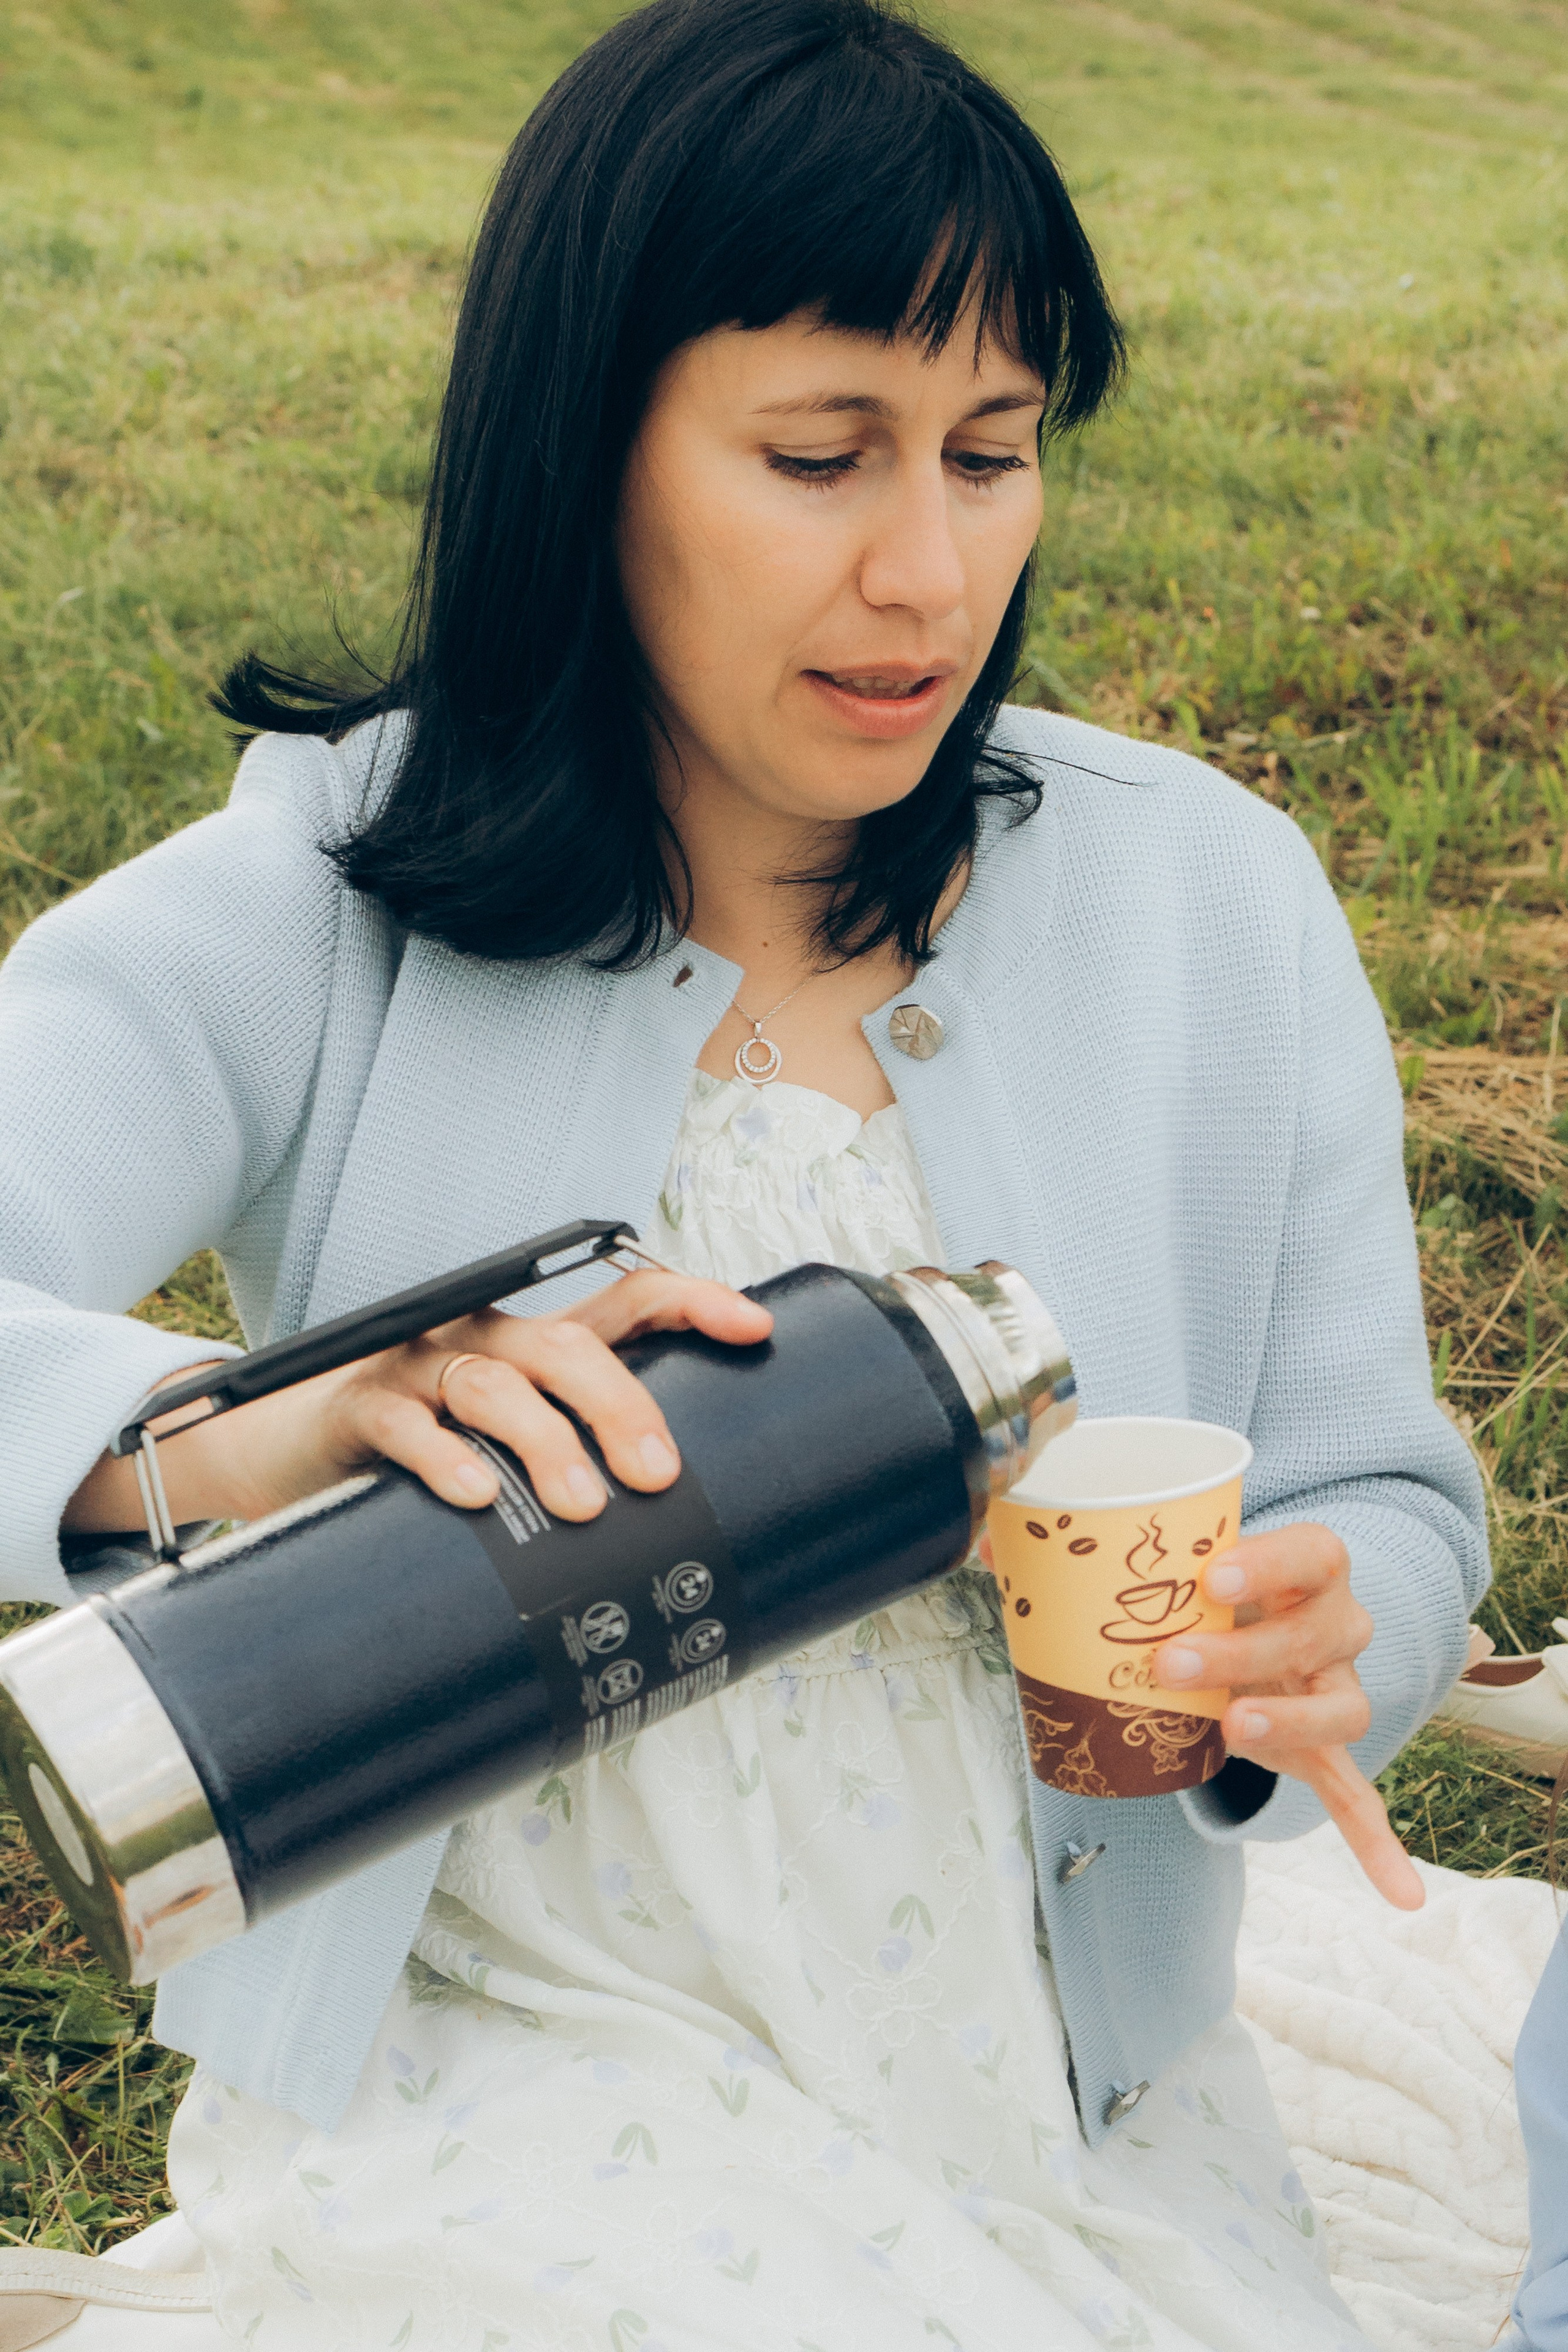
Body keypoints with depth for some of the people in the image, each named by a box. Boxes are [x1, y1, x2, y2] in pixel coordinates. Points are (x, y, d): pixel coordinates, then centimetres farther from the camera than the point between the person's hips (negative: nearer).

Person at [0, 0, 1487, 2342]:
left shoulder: (1208, 903, -1)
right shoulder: (317, 907, -9)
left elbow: (1387, 1502, 3)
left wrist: (1300, 1652, -20)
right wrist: (222, 1442, -41)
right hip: (498, 2047, -2)